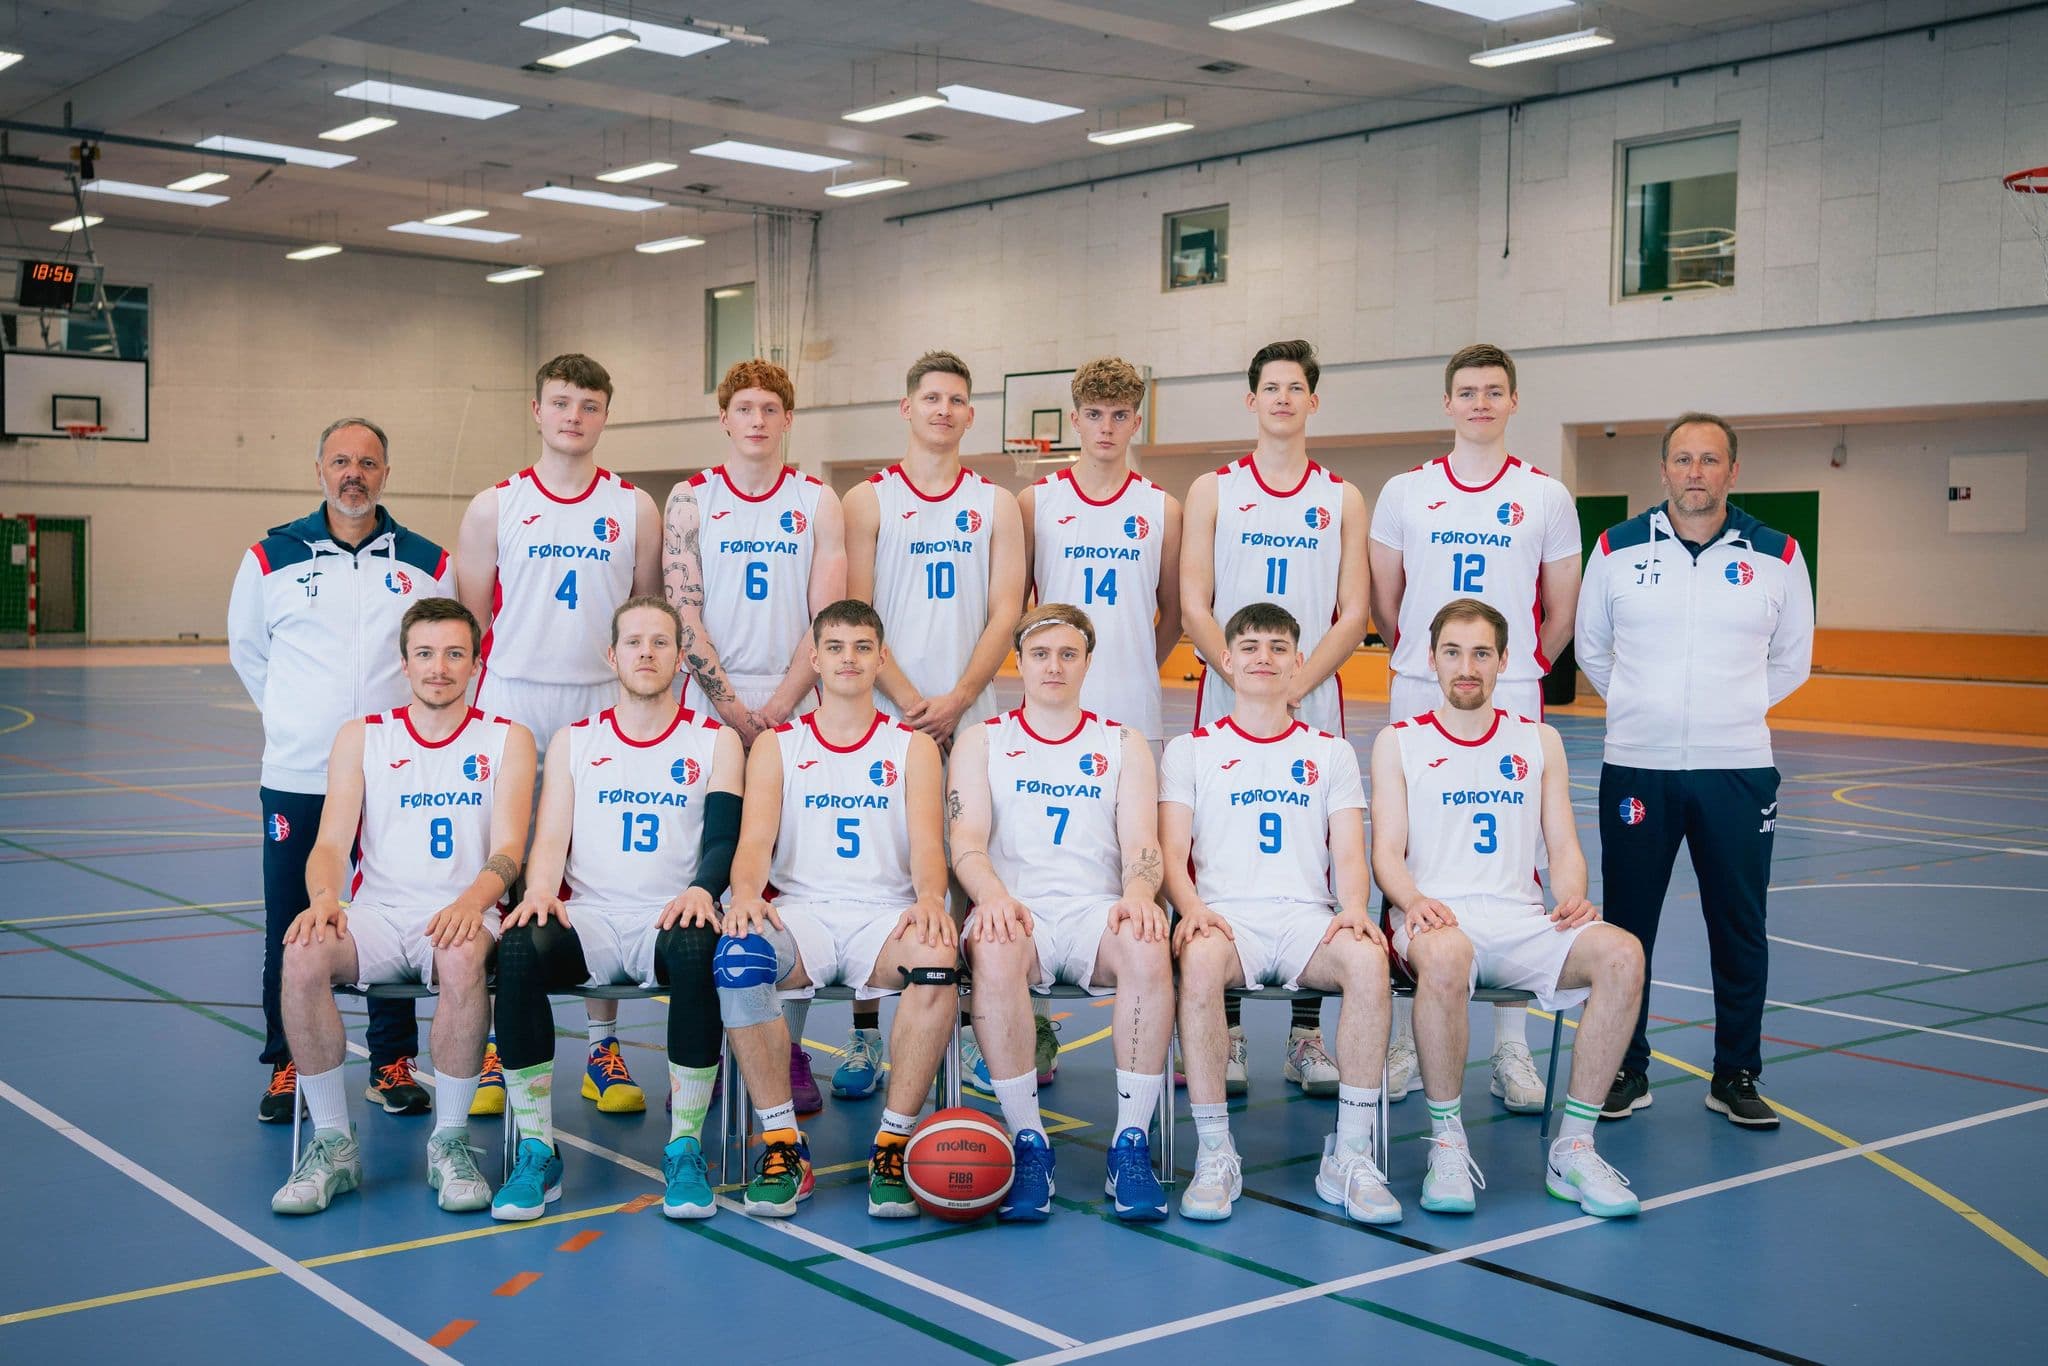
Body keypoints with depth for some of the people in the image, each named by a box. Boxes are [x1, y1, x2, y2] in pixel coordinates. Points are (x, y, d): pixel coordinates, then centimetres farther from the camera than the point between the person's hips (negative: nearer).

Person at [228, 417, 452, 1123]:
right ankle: (287, 1066, 17)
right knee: (290, 931, 4)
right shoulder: (272, 557, 3)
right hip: (296, 775, 0)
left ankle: (393, 1063, 18)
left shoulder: (427, 563, 3)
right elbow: (246, 649, 15)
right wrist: (292, 717, 11)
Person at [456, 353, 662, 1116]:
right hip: (511, 706, -1)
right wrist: (470, 708, 0)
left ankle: (603, 1047, 13)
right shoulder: (495, 507, 4)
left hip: (603, 708, 1)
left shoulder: (634, 509, 6)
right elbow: (469, 622, 6)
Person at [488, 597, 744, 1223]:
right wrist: (540, 892, -16)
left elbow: (723, 838, 1)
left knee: (697, 949, -38)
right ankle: (537, 1150, -22)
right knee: (519, 948, -32)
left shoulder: (715, 742, 13)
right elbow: (550, 840, 7)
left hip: (671, 919, -1)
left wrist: (701, 890, -23)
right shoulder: (572, 741, 17)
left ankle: (685, 1149, -26)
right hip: (588, 919, 2)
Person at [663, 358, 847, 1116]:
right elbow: (683, 611, 0)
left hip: (794, 711, 0)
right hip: (708, 711, 0)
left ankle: (789, 1048, 5)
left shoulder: (818, 504, 8)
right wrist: (730, 705, -8)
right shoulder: (689, 499, 8)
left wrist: (780, 705, -10)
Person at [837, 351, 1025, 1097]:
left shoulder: (995, 504, 11)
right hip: (882, 718, -1)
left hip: (971, 719, 1)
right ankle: (865, 1037, 7)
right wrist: (908, 699, -11)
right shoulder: (869, 500, 6)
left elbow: (1005, 613, 3)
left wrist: (958, 698, -10)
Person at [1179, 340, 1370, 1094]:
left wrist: (1293, 687, -11)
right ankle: (1225, 1035, 8)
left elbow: (1353, 614, 3)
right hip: (1224, 708, -1)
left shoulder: (1341, 499, 10)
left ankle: (1307, 1037, 8)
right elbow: (1194, 607, 0)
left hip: (1314, 708, 1)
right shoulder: (1213, 490, 7)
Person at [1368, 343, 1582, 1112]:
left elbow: (1559, 614, 12)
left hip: (1510, 709, -1)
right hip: (1417, 703, 1)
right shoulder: (1405, 492, 7)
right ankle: (1403, 1041, 11)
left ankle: (1511, 1050, 8)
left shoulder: (1545, 497, 5)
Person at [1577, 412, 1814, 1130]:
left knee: (1740, 929, 5)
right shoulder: (1618, 548, 1)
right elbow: (1591, 648, 14)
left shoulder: (1777, 557, 2)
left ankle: (1736, 1076, 18)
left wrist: (1731, 710, 12)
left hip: (1738, 769, 0)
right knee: (1627, 926, 5)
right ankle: (1626, 1071, 17)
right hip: (1636, 768, 0)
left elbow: (1791, 660, 15)